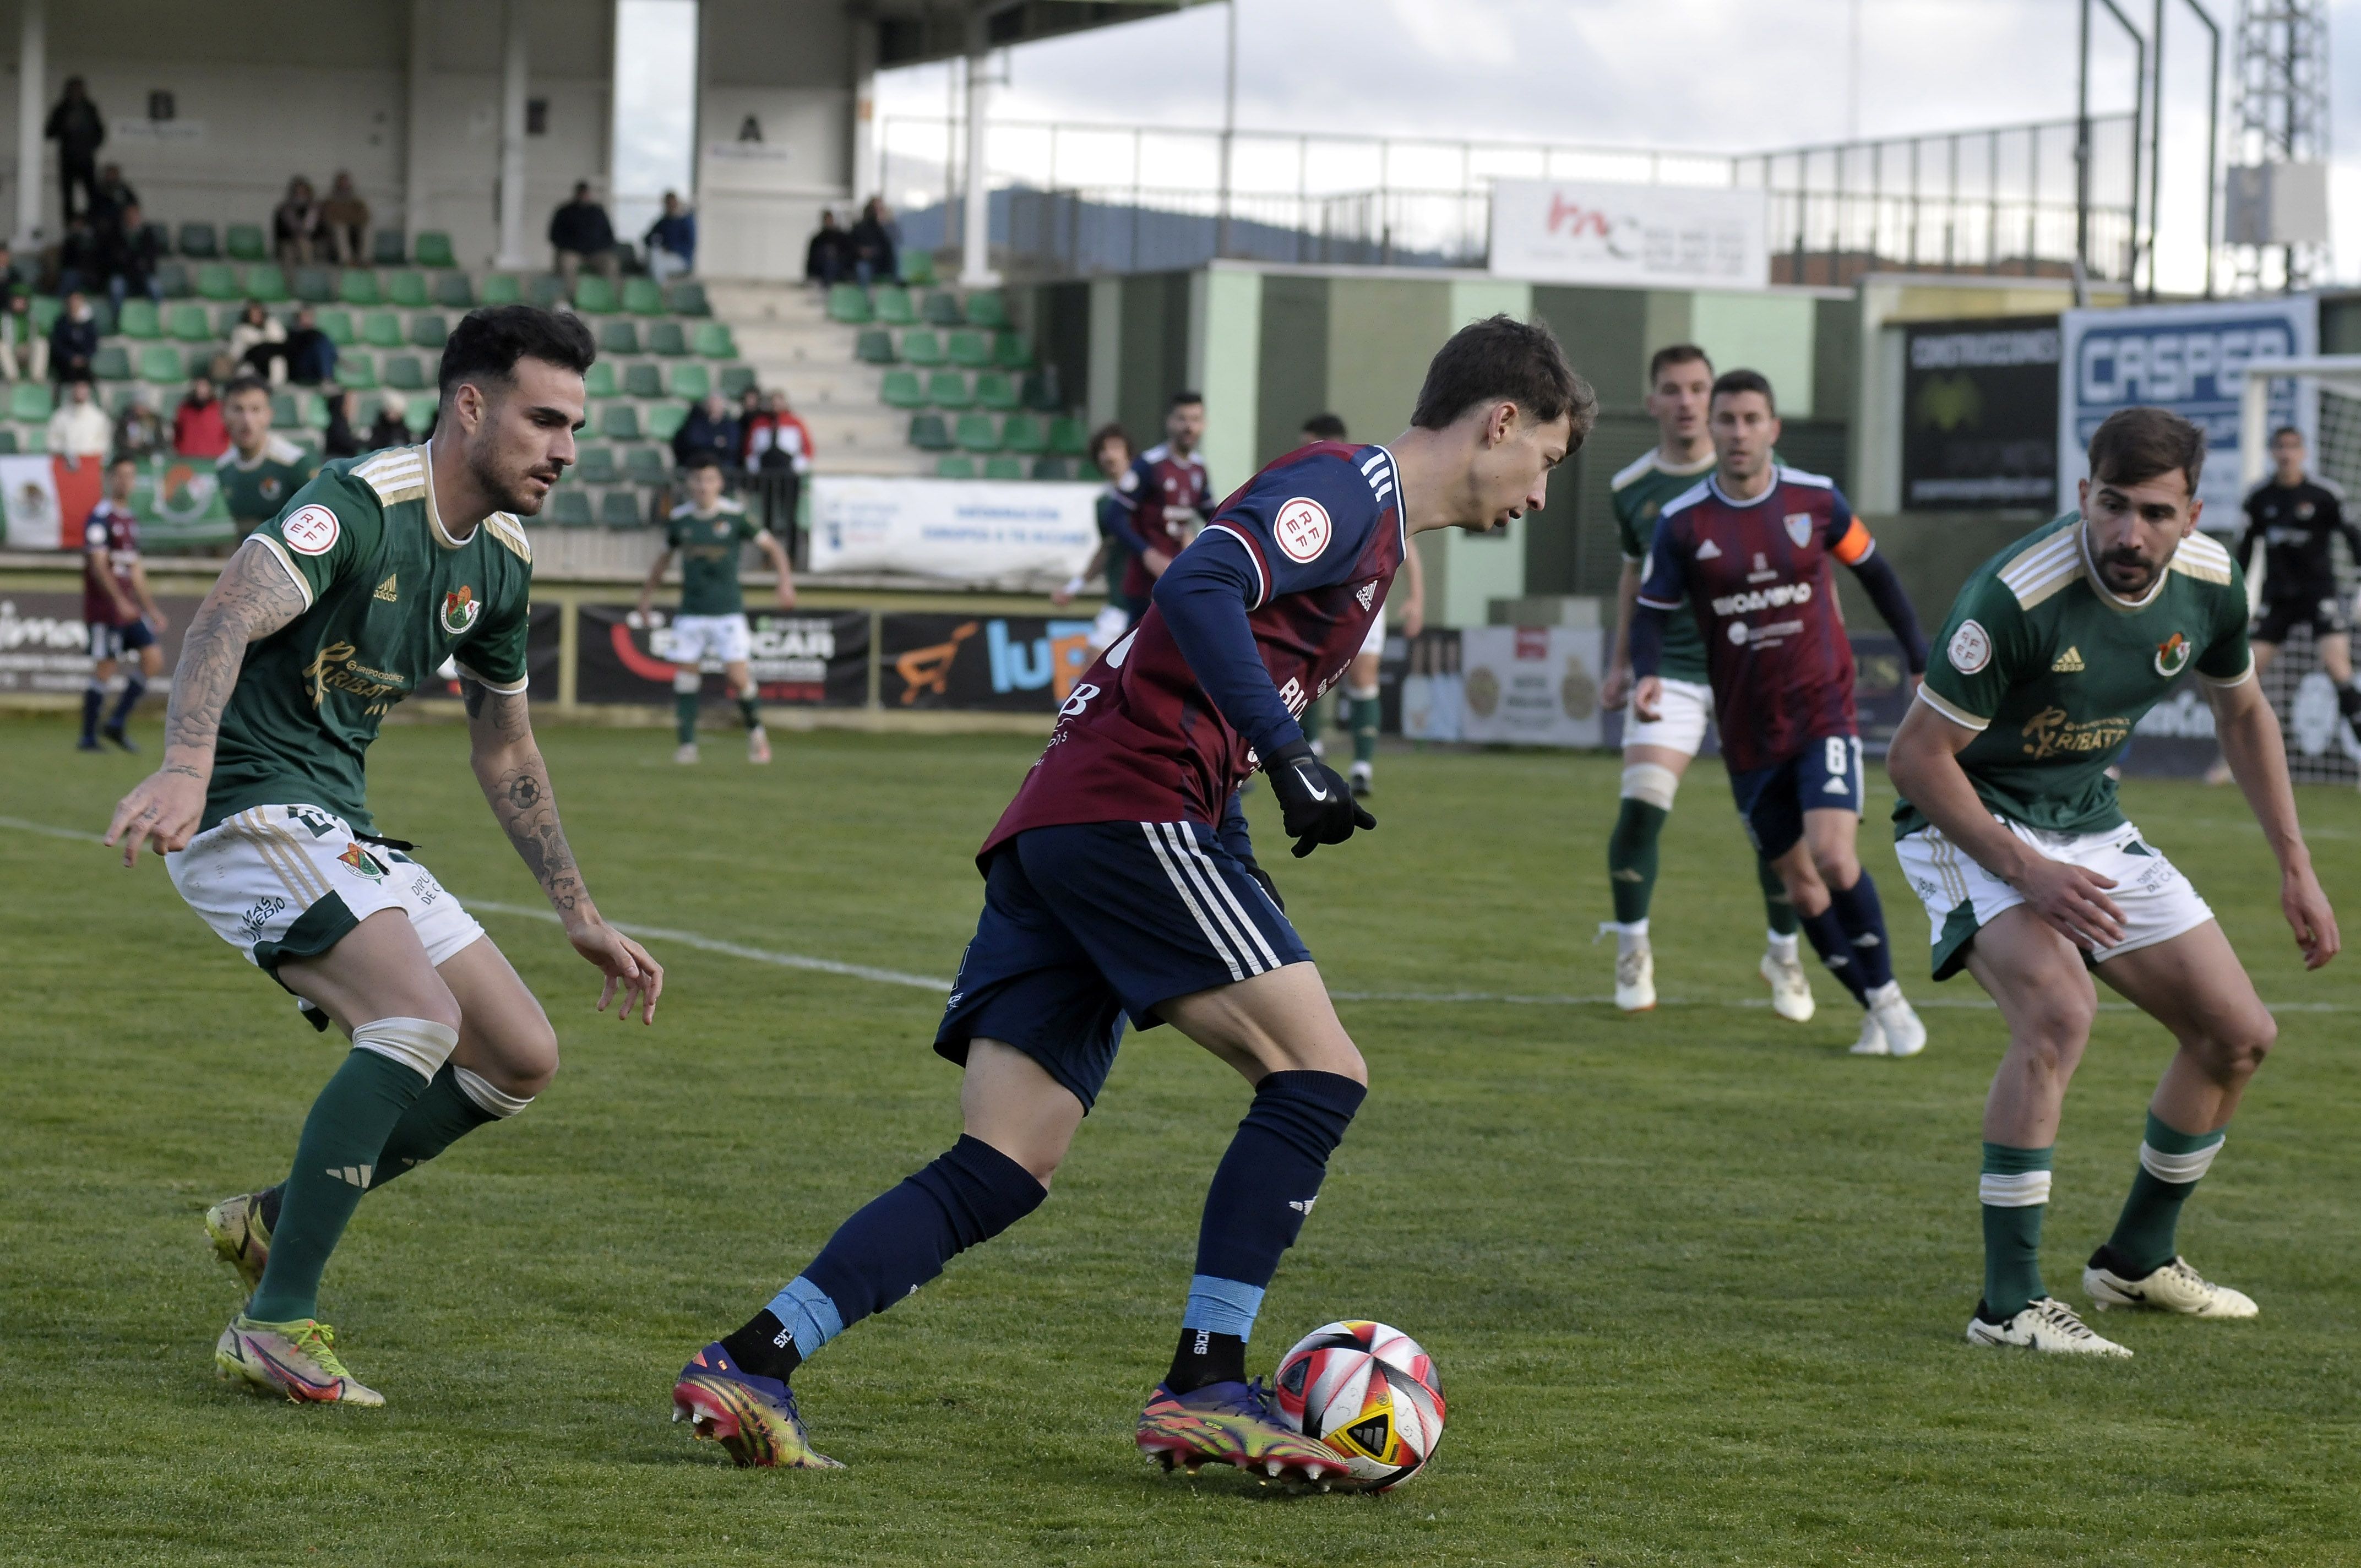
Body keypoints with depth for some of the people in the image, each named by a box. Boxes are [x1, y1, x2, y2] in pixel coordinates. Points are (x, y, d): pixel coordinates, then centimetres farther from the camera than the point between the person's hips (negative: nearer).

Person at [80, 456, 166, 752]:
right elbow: (98, 565, -17)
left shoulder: (129, 519, 17)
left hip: (129, 608, 8)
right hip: (105, 606, -8)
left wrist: (151, 609, 22)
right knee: (105, 668, -6)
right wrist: (120, 602, -24)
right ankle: (88, 736, 1)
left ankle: (118, 722, 6)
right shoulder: (101, 517, -9)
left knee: (154, 659, 0)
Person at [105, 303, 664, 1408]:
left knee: (521, 1059, 5)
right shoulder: (364, 504, -18)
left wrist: (582, 917, 21)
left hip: (342, 830, 9)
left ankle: (274, 1222, 17)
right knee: (422, 1020, -28)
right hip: (250, 811, -9)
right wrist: (185, 768, -51)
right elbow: (226, 619, -34)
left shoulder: (499, 561, 10)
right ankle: (276, 1326, -25)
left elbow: (505, 752, 23)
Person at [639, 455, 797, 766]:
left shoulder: (735, 515, -5)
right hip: (691, 610, 3)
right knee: (685, 677, -3)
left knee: (736, 675, -11)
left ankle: (755, 730, 13)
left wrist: (786, 580, -10)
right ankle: (687, 745, 5)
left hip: (728, 611, -3)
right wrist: (647, 594, 23)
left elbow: (771, 546, 3)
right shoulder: (680, 518, 3)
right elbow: (665, 555, 20)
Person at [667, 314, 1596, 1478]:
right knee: (1320, 1071, -9)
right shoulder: (1348, 486, -4)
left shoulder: (1358, 515, 27)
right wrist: (1289, 758, -21)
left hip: (1051, 834, 10)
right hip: (1133, 808, -10)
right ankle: (1204, 1388, -11)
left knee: (1004, 1175, 2)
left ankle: (751, 1362, -6)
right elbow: (1200, 589, -20)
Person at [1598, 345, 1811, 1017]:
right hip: (1671, 669, 1)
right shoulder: (1631, 489, 3)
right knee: (1640, 806, -15)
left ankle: (1784, 955, 18)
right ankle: (1632, 950, 4)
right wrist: (1620, 662, 17)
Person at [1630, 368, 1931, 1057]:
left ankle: (1888, 994, -1)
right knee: (1800, 884, 5)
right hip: (1749, 734, 2)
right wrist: (1647, 676, -19)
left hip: (1823, 714, -2)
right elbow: (1651, 611, 1)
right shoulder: (1682, 523, -4)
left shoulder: (1814, 499, -3)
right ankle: (1877, 1012, 19)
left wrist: (1920, 660, 13)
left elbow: (1874, 573, 12)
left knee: (1833, 857, -19)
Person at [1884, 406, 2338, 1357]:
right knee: (2059, 1010, -32)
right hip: (1969, 825, -7)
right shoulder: (2018, 597, -31)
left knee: (2238, 1034, 7)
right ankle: (2008, 1305, -28)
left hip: (2090, 826, 7)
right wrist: (2029, 872, -29)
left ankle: (2137, 1261, 27)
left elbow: (2241, 711, 11)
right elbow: (1916, 756, -24)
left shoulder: (2209, 583, -11)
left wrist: (2295, 868, 9)